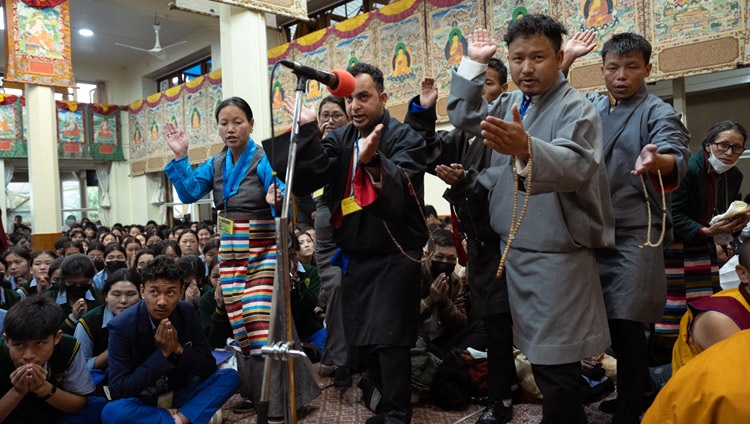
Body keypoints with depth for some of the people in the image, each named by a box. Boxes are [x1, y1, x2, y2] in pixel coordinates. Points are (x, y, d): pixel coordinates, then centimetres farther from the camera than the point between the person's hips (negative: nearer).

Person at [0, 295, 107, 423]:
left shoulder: (68, 348, -19)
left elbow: (81, 403, -13)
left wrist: (45, 389, -28)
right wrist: (16, 393, -32)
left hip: (56, 416, 2)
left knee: (99, 405, -22)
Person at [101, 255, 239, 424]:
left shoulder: (187, 313, -9)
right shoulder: (121, 326, -19)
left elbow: (209, 367, -5)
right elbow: (118, 390, -21)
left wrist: (178, 349, -24)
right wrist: (162, 353, -27)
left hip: (180, 394, 3)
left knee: (230, 376, -16)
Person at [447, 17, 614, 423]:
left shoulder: (576, 108, -11)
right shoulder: (511, 105, 13)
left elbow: (577, 164, -29)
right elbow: (463, 116, 23)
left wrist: (526, 148, -49)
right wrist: (473, 63, 14)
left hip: (555, 258, -6)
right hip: (512, 250, 7)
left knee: (555, 368, -3)